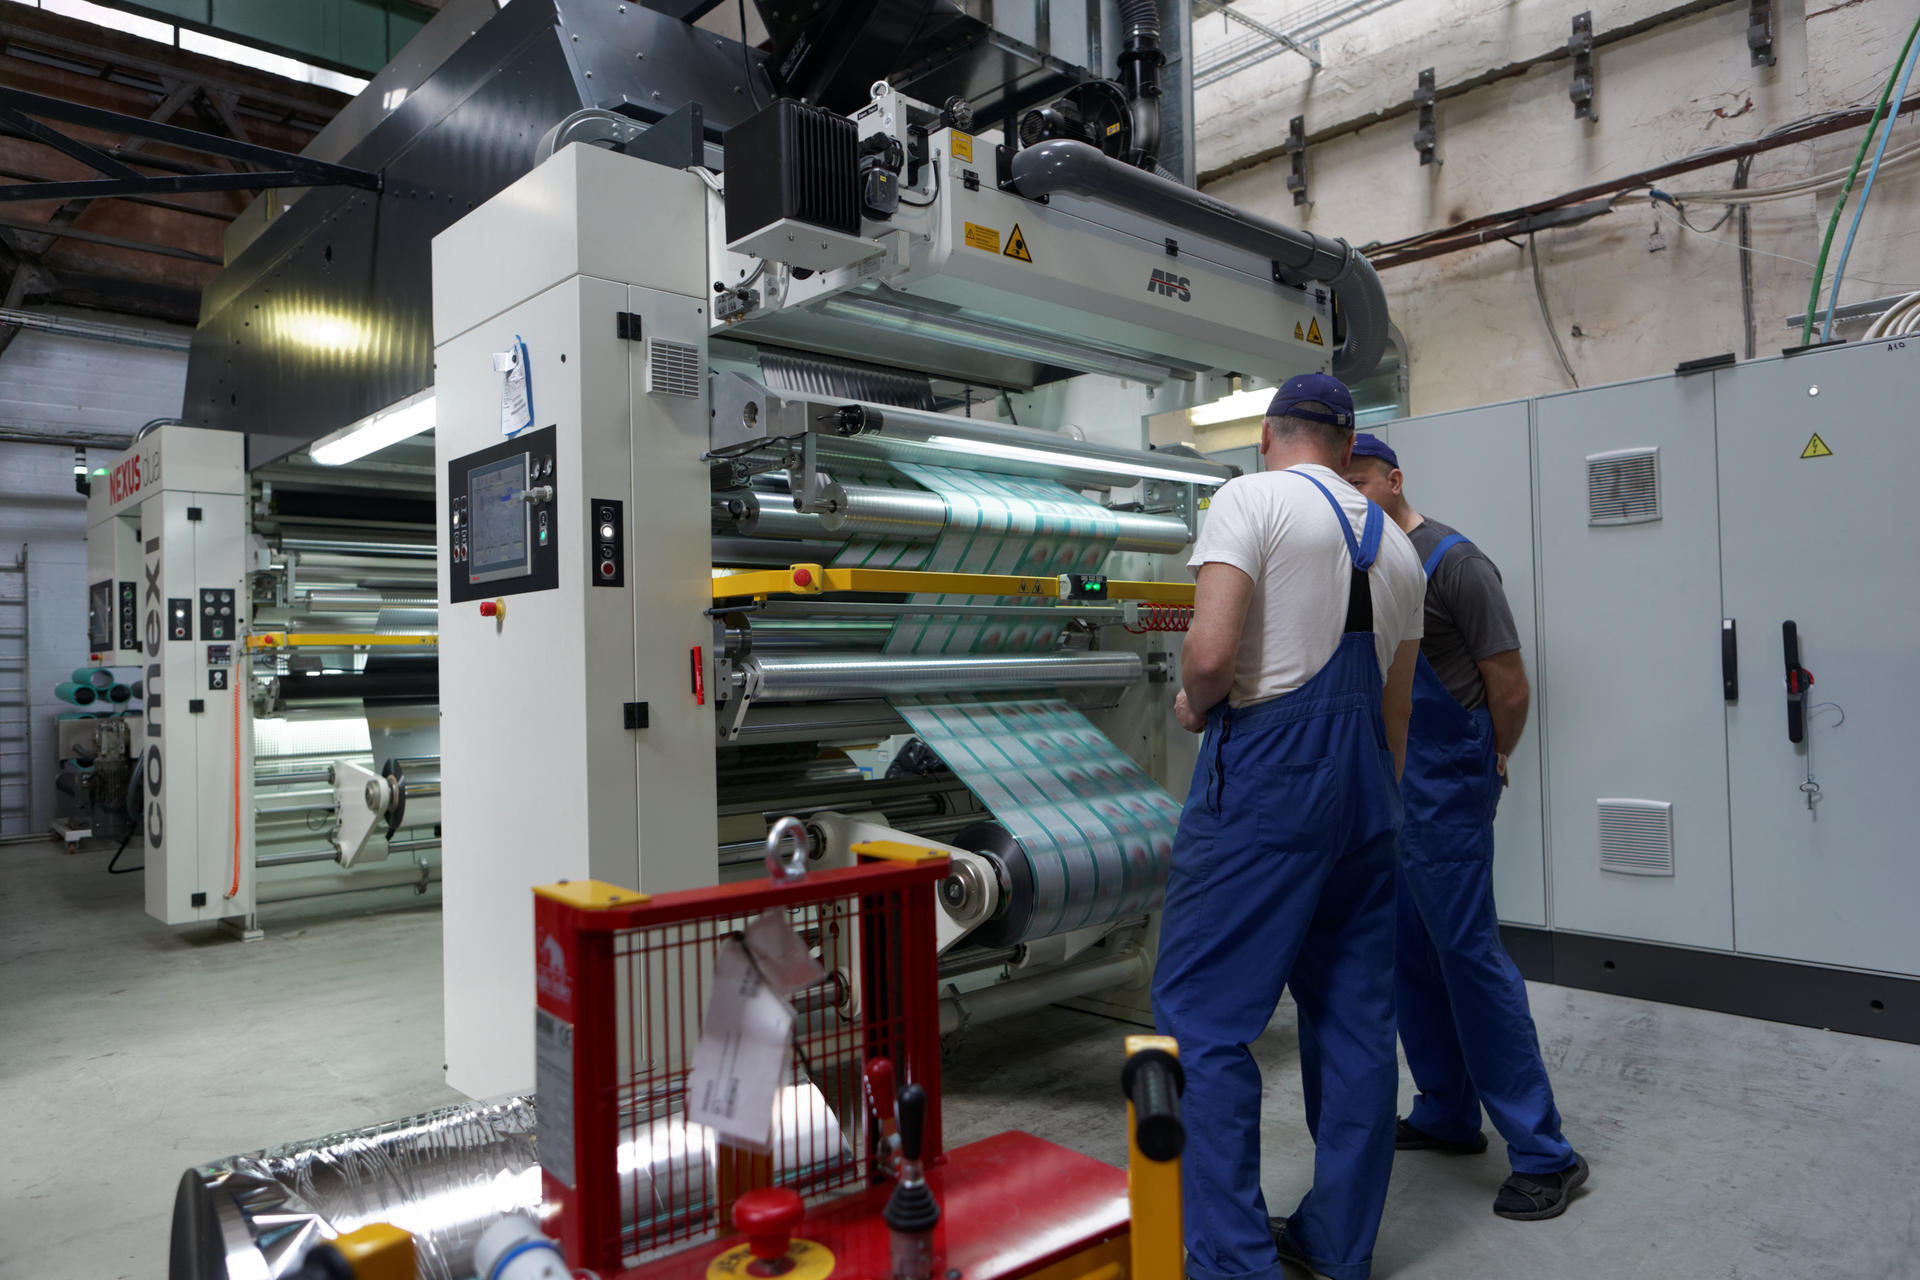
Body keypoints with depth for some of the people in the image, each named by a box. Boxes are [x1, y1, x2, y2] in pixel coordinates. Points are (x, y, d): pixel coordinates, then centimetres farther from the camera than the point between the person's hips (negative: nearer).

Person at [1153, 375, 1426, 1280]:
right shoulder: (1396, 545, 17)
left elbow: (1211, 654, -19)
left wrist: (1192, 705, 1)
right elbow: (1396, 708, 20)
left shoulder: (1253, 499, -5)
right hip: (1365, 786, 8)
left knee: (1201, 1014, 0)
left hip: (1266, 769, -8)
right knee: (1355, 1014, 14)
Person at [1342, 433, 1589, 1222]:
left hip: (1442, 791, -8)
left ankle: (1543, 1154, 6)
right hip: (1381, 790, 8)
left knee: (1469, 954, -5)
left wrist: (1493, 760, 5)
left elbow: (1509, 685, -9)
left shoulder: (1451, 562, -11)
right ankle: (1446, 1118, 29)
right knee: (1409, 958, 14)